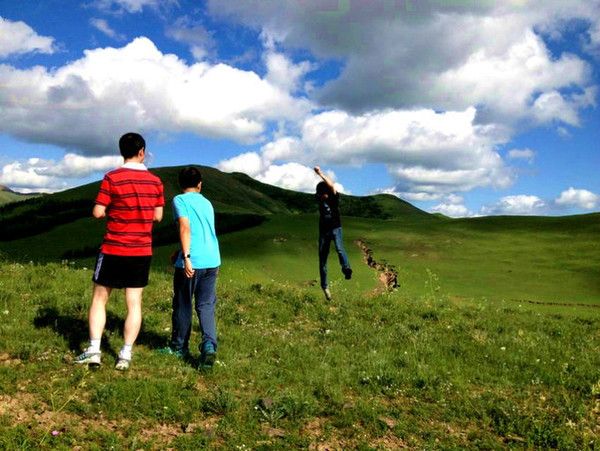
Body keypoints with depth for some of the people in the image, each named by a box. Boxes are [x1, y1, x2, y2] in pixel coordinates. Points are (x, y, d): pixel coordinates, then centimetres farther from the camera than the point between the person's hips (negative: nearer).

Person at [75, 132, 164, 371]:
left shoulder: (112, 178, -9)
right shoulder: (155, 181, 1)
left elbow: (97, 212, -9)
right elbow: (158, 216, 6)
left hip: (113, 250, -2)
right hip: (142, 252, 2)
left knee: (99, 298, 12)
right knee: (134, 303, 6)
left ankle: (93, 350, 10)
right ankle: (125, 355, 7)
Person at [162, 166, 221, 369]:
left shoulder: (180, 200, -1)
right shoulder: (207, 203, 18)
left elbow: (185, 227, -16)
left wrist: (186, 256, -21)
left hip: (191, 262, -5)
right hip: (212, 261, 5)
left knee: (182, 305, 11)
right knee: (206, 306, 8)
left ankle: (179, 347, 25)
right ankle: (209, 345, -11)